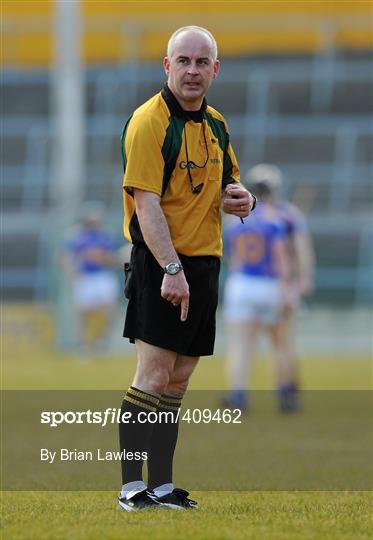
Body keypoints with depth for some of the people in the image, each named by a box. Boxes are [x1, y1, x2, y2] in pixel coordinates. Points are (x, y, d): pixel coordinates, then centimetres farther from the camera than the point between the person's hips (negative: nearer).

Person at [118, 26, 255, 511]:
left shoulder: (216, 125, 13)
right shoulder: (149, 122, -11)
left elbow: (229, 180, 28)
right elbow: (146, 202, -18)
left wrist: (240, 197, 3)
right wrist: (171, 269, -25)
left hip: (205, 263, 7)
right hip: (159, 265, -7)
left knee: (178, 379, 9)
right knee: (154, 375, -10)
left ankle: (162, 485, 12)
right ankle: (131, 485, -6)